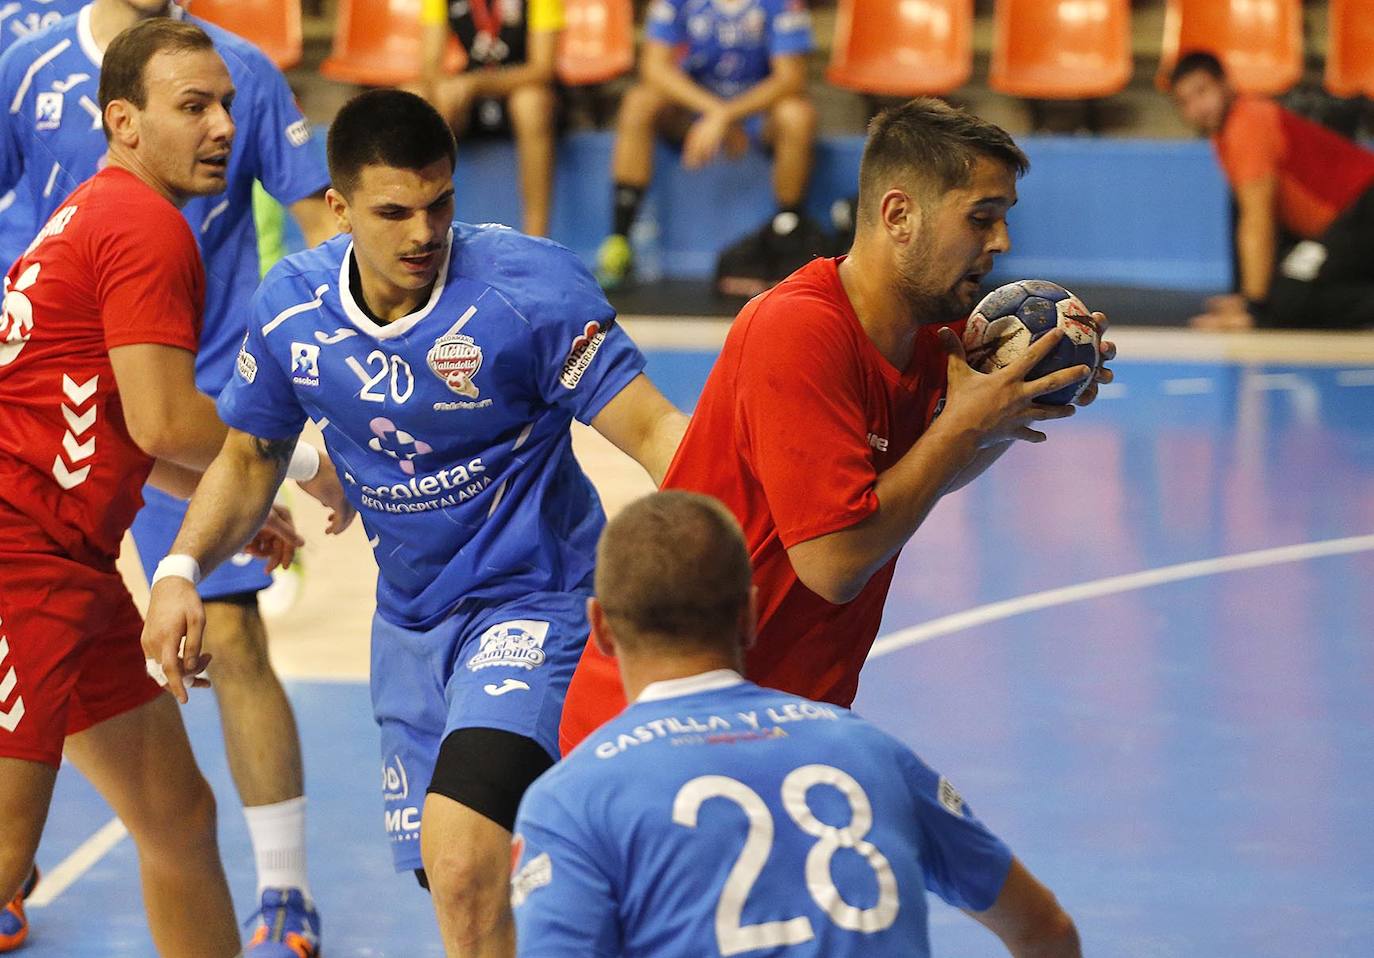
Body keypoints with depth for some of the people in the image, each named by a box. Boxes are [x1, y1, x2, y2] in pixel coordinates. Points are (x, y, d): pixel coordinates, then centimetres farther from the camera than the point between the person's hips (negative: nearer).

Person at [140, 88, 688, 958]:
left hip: (531, 600, -6)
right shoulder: (292, 307, -5)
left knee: (460, 854, -26)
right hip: (409, 619, 6)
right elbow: (249, 457, 11)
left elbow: (654, 431, -19)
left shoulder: (531, 284, -19)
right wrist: (182, 570, -5)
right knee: (458, 884, 13)